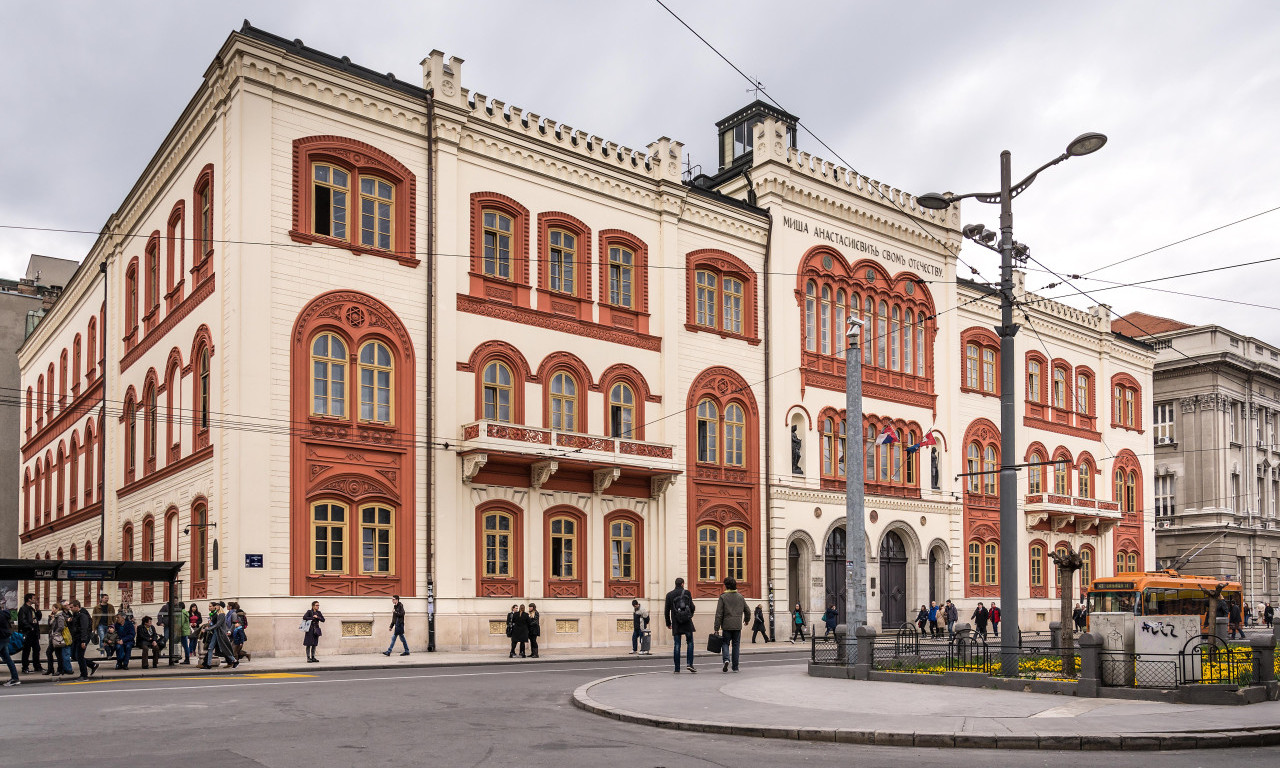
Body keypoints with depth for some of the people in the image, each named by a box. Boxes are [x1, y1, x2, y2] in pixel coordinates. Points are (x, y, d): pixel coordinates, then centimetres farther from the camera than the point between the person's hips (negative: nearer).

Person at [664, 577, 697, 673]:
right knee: (690, 642, 9)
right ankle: (689, 663, -6)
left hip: (676, 623, 2)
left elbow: (666, 610, 6)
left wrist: (668, 623, 15)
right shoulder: (686, 593, 1)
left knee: (677, 645, 3)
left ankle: (677, 668, 1)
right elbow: (692, 607, -1)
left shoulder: (669, 595, 7)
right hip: (687, 622, -2)